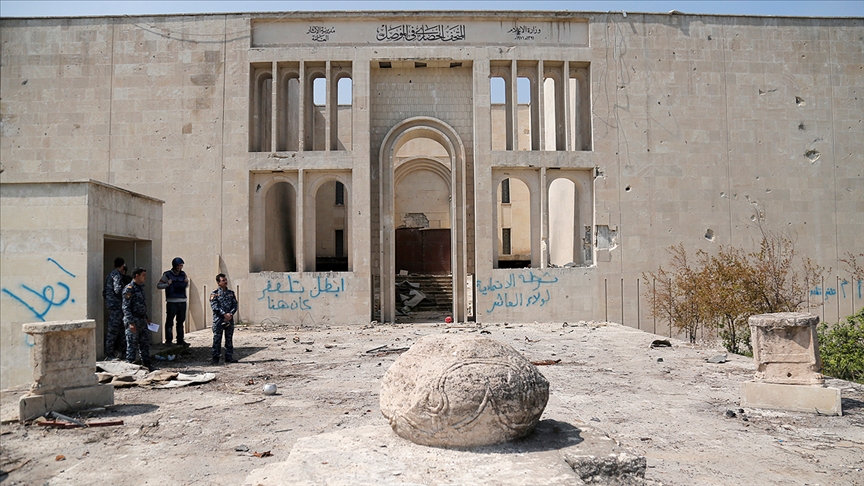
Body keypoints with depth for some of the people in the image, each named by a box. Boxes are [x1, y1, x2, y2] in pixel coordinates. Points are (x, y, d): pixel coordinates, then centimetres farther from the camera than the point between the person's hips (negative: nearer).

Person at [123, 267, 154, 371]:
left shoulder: (141, 287, 14)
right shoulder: (129, 289, -13)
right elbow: (126, 307, -18)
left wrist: (146, 317, 21)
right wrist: (131, 322, -23)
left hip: (142, 321, 9)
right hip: (133, 322, -9)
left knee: (145, 344, 13)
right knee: (132, 346, 0)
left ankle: (147, 365, 21)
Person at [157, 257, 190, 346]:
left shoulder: (183, 274, 11)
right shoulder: (167, 275, -2)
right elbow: (158, 285, -1)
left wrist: (187, 282, 2)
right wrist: (167, 284, -18)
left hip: (182, 302, 5)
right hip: (171, 302, -5)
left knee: (181, 322, 10)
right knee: (169, 322, -2)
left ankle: (180, 340, 17)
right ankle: (168, 340, 4)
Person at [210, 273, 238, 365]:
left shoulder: (231, 293, 11)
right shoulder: (214, 293, -1)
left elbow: (235, 305, 6)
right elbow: (214, 306, -11)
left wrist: (230, 314, -12)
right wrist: (224, 314, -19)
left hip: (229, 319, 4)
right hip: (218, 320, -4)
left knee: (229, 339, 8)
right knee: (217, 339, -1)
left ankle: (229, 357, 14)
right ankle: (215, 358, 6)